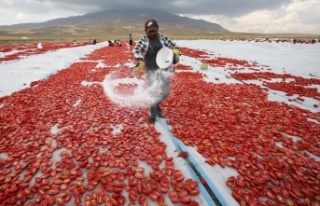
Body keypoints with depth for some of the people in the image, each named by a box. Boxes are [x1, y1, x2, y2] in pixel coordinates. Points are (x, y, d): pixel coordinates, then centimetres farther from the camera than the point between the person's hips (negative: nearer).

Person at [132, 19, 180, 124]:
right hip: (151, 70, -3)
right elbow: (136, 50, -20)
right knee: (153, 92, -5)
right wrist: (140, 61, -39)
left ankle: (156, 105, 41)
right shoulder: (143, 41, -6)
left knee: (165, 92, 9)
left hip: (163, 68, 4)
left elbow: (173, 45, 8)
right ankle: (153, 115, 13)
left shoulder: (162, 38, 3)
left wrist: (175, 53, -14)